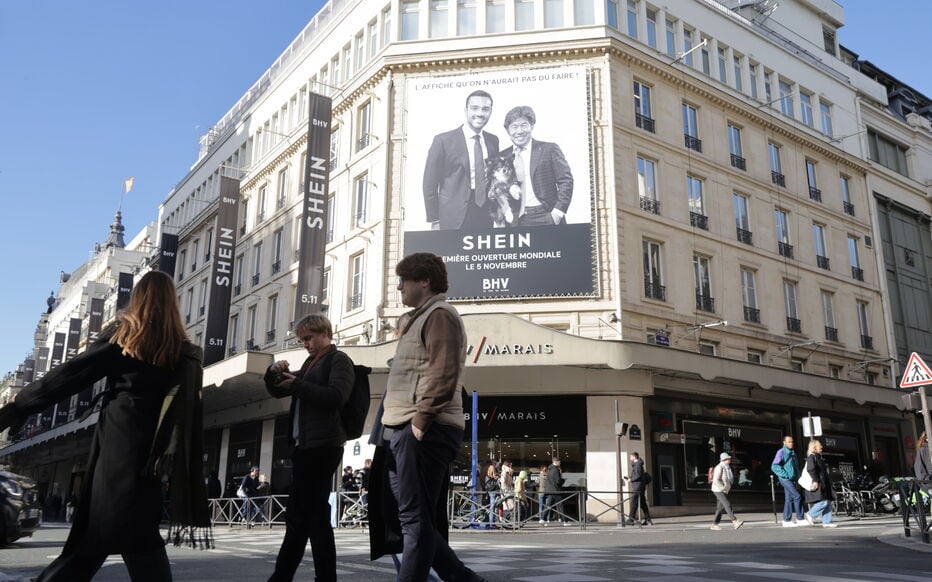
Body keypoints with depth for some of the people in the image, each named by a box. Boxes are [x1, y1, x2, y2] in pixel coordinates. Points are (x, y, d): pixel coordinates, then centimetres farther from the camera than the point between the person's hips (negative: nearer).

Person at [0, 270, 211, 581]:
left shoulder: (124, 333, 5)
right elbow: (189, 415, 5)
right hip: (147, 450, 1)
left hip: (116, 442, -1)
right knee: (141, 536, 5)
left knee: (93, 534, 7)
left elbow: (72, 374, -1)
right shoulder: (185, 352, 9)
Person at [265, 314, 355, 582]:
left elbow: (337, 397, -16)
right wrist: (275, 372, 6)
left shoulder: (339, 360, -1)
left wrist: (298, 385, -16)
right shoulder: (310, 363, 23)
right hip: (304, 445, 9)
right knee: (297, 515, 11)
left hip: (323, 445, -8)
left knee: (315, 514, -9)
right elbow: (278, 391, 27)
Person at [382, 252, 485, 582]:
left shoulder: (439, 314, -5)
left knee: (415, 519, -7)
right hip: (406, 430, 11)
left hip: (424, 432, -11)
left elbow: (442, 374, -19)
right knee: (413, 518, 11)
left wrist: (420, 420, -20)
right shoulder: (422, 318, 26)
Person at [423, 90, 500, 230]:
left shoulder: (493, 141, 9)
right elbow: (430, 184, -3)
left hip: (485, 219, 4)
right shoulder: (443, 140, -5)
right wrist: (434, 221, -6)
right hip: (453, 220, -4)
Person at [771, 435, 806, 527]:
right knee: (797, 496, -13)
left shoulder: (793, 453, 16)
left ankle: (787, 520, 9)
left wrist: (798, 476, 14)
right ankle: (800, 519, -6)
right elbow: (774, 466, -16)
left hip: (792, 479, 8)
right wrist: (785, 475, -17)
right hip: (786, 479, -8)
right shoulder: (781, 452, -9)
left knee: (789, 499, 7)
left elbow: (796, 465, 29)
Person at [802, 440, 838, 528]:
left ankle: (827, 522, 8)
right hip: (816, 484, -10)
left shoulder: (819, 457, 22)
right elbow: (811, 470, -20)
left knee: (828, 503, 6)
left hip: (823, 484, 10)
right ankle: (810, 515, -2)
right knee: (823, 502, -16)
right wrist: (815, 480, -26)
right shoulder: (811, 457, -9)